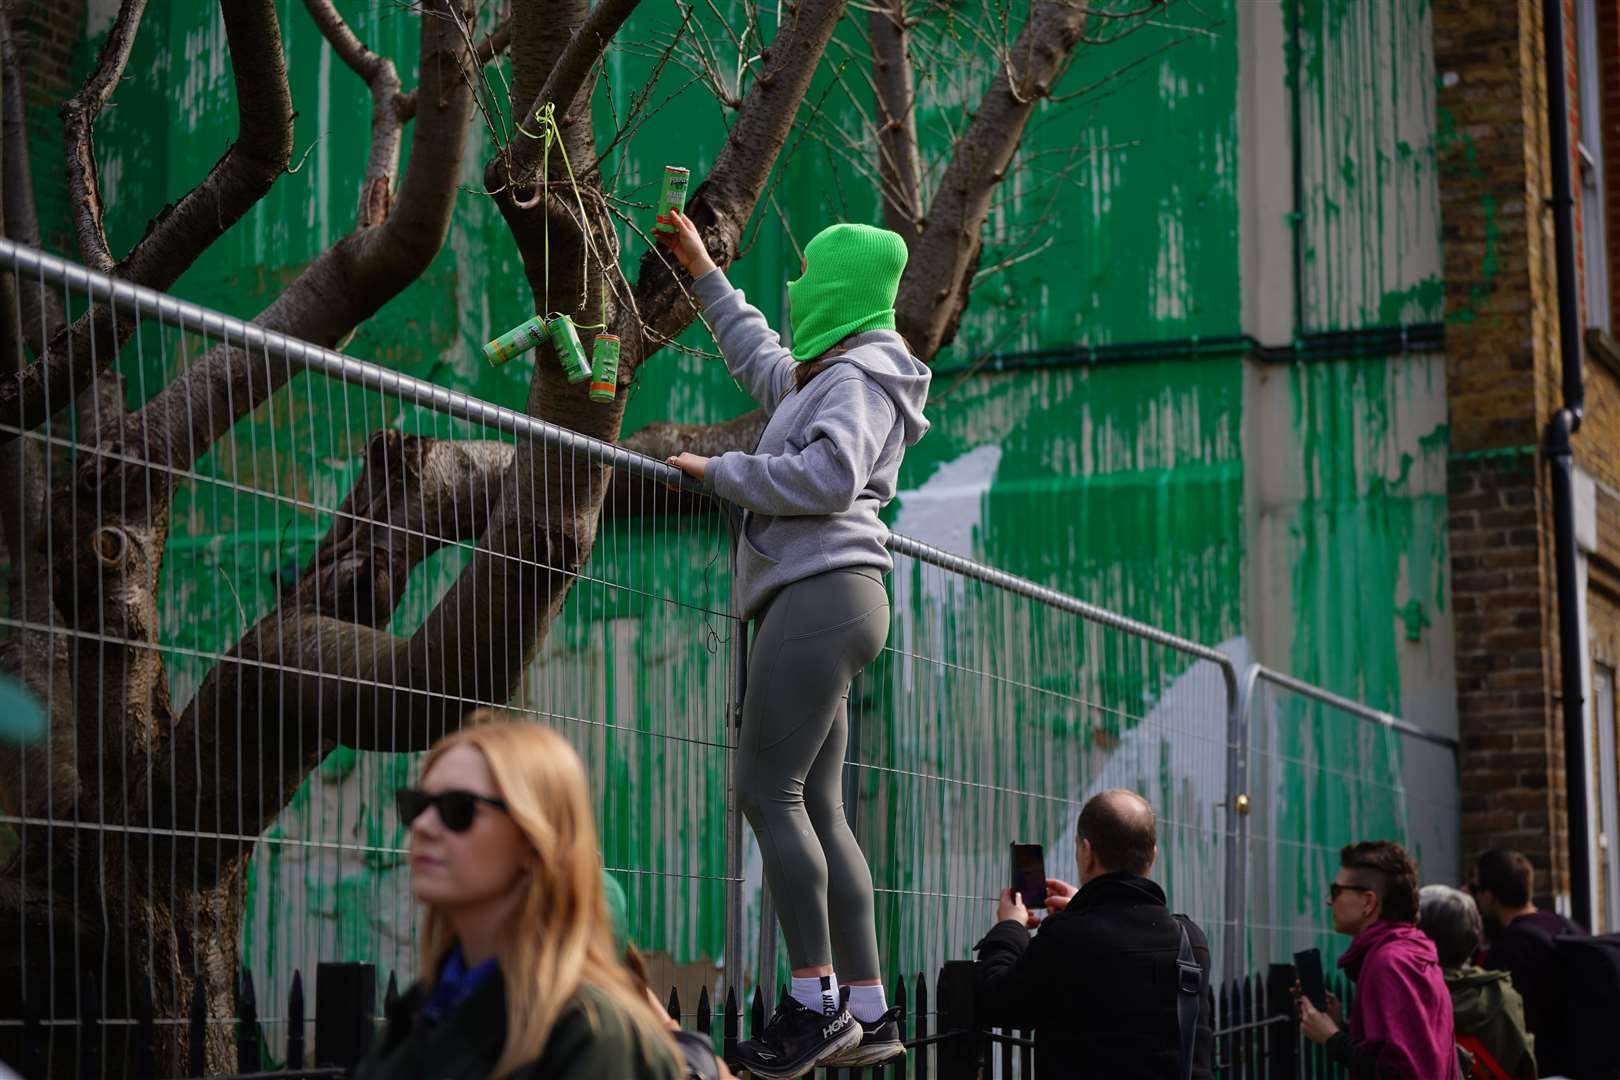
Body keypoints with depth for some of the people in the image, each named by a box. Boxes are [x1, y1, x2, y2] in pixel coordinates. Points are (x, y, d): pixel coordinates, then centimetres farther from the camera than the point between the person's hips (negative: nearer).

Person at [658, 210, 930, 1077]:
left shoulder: (860, 377, -5)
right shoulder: (828, 376, 25)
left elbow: (827, 478, -21)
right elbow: (761, 360, 46)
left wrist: (718, 471, -9)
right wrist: (701, 272, 50)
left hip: (823, 593, -10)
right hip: (816, 604, 10)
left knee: (768, 790, -15)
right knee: (816, 808, 5)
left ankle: (816, 1004, -18)